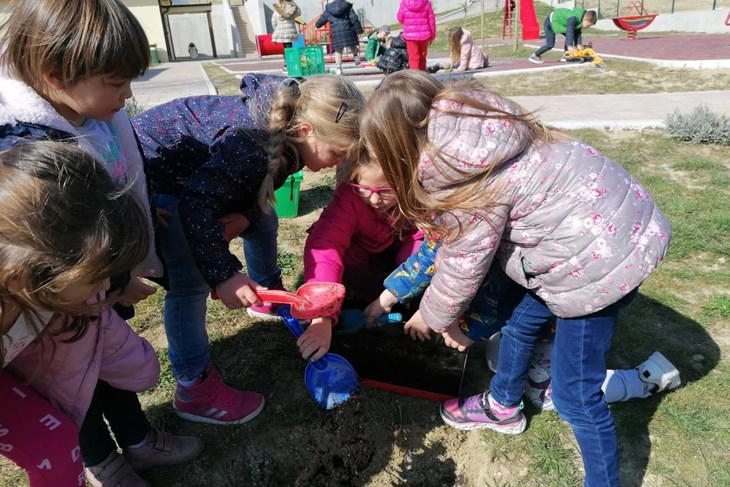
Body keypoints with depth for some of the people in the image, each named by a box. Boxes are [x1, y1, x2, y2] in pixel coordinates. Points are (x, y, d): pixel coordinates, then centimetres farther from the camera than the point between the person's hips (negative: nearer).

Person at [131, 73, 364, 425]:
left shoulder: (287, 133, -11)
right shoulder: (250, 143, -38)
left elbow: (260, 183, 2)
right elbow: (195, 207, -36)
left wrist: (244, 214, -18)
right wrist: (223, 275, -37)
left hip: (198, 172, 9)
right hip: (154, 174, -8)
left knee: (263, 221, 12)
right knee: (190, 280, -17)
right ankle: (194, 390, -4)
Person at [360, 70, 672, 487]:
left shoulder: (468, 179, -26)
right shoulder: (464, 125, 1)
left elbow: (462, 265, -11)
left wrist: (432, 317, 10)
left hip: (602, 253, -10)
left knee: (575, 394, 2)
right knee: (523, 322, 24)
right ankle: (503, 406, 49)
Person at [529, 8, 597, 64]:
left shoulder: (580, 19, -5)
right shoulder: (573, 18, -33)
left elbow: (578, 32, -1)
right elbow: (569, 31, -40)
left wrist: (578, 45, -12)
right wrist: (570, 46, -45)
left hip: (558, 22, 9)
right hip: (551, 22, -9)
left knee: (569, 37, 4)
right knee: (550, 44, -14)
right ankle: (534, 56, 0)